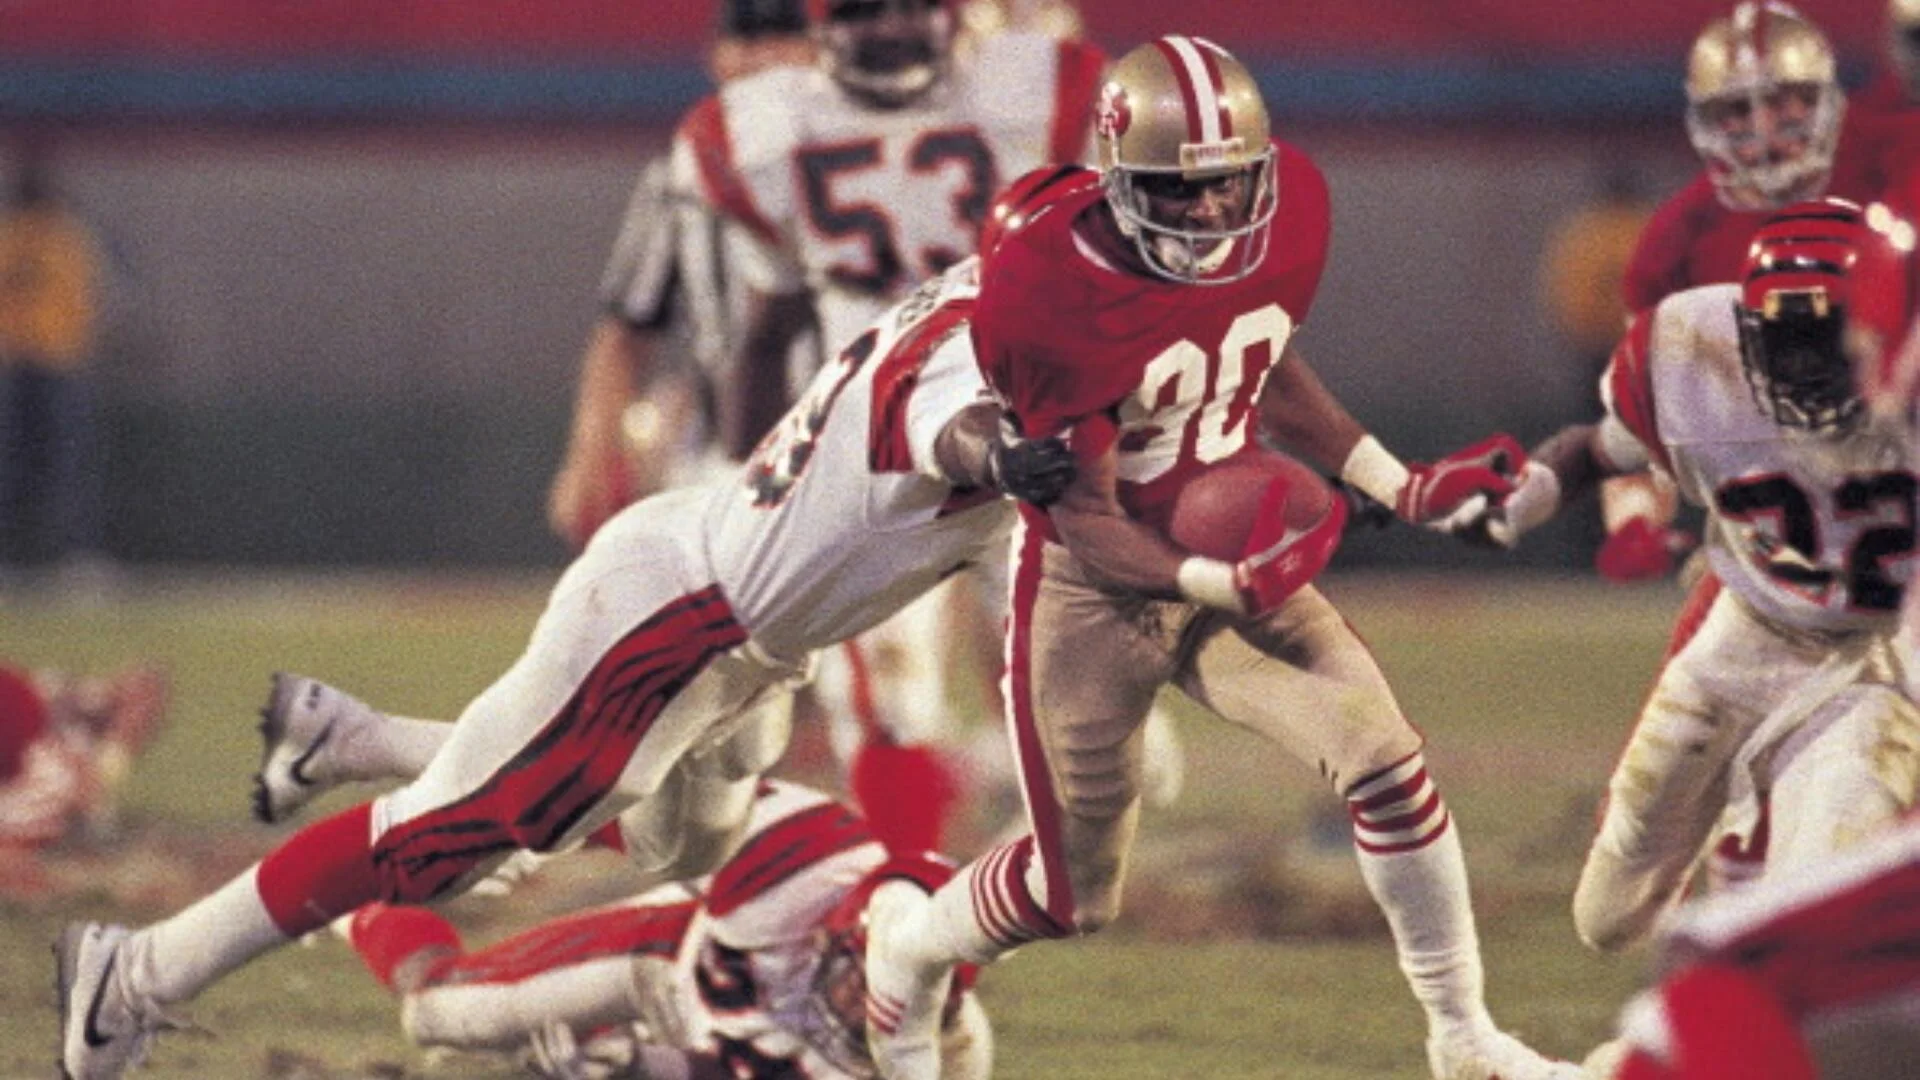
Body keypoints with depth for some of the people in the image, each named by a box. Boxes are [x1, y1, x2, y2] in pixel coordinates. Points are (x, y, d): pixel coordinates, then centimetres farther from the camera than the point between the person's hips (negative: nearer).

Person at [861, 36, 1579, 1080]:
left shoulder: (1289, 210, -12)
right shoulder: (1045, 293, -28)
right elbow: (1086, 520, -22)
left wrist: (1399, 484, 4)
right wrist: (1214, 586, -38)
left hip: (1237, 549, 4)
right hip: (1097, 588, -4)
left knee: (1385, 758, -14)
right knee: (1073, 895, 6)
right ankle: (908, 944, 40)